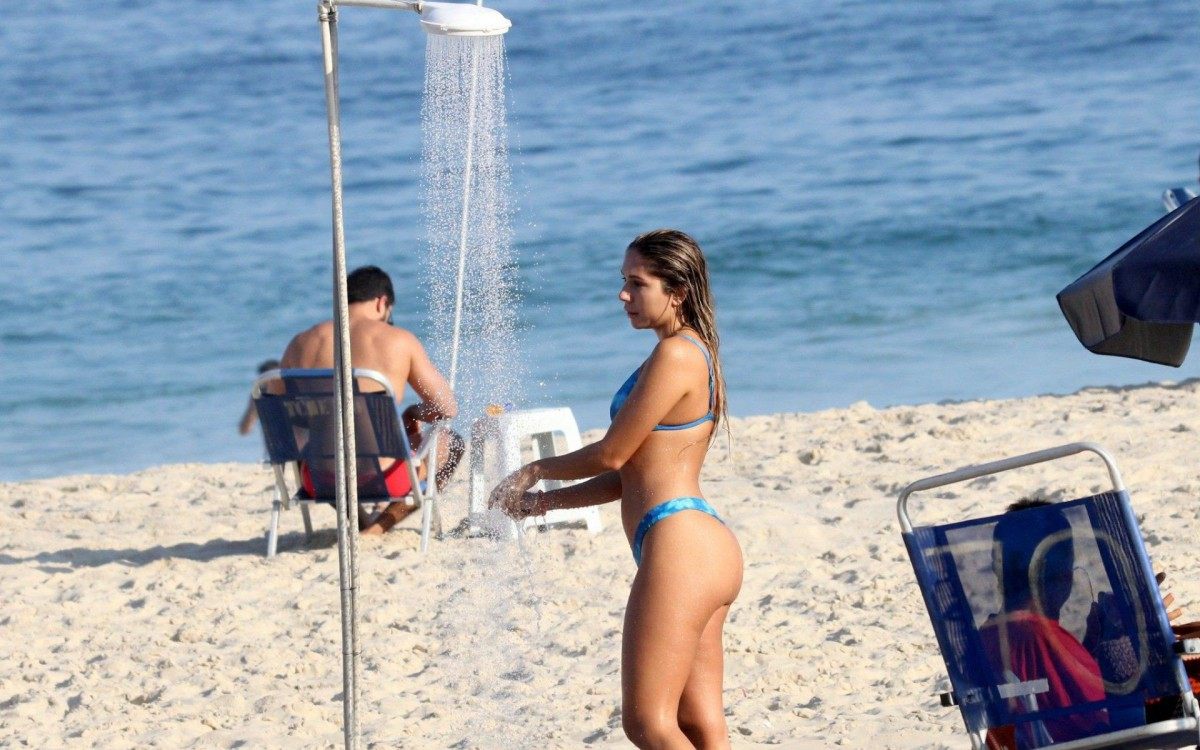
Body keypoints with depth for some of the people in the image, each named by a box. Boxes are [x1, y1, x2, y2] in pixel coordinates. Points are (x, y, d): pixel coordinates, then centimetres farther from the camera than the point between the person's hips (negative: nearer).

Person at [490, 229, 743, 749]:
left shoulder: (674, 357, -11)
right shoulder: (692, 355, 20)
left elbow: (612, 455, -8)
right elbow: (635, 474, 21)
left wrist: (536, 471, 9)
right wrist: (544, 503, 19)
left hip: (679, 545, -11)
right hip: (707, 548, 11)